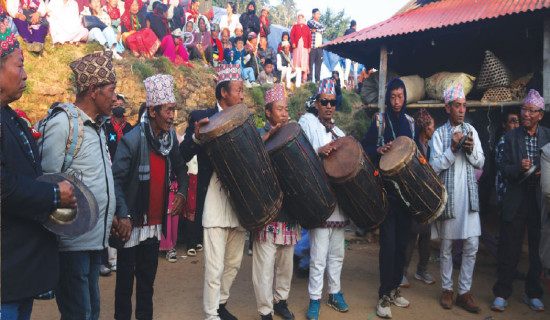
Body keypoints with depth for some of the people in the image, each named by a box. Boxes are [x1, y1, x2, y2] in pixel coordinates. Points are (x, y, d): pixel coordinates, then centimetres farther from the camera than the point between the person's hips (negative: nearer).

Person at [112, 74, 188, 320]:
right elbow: (116, 179, -19)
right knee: (125, 279, 9)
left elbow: (180, 167, 14)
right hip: (132, 224, -5)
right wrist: (123, 215, -26)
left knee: (148, 276, 17)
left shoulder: (170, 136, 2)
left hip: (156, 222, 6)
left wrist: (181, 192, -3)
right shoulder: (132, 140, -18)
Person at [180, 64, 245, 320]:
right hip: (215, 204, -5)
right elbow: (183, 155, -9)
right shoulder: (201, 118, -3)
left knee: (233, 264, 18)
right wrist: (196, 136, -25)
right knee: (215, 268, -2)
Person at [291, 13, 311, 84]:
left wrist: (309, 46, 1)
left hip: (304, 47, 1)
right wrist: (293, 43, -12)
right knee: (296, 61, -6)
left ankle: (304, 78, -3)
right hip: (297, 46, -1)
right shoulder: (295, 26, 15)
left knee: (304, 61, -4)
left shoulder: (306, 27, 16)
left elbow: (309, 37, 10)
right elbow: (291, 35, 3)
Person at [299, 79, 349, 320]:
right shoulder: (308, 123, -1)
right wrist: (318, 151, -25)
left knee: (337, 253, 16)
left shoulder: (339, 132, 18)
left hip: (339, 198, 6)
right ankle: (314, 300, 13)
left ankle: (334, 293, 32)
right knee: (318, 256, -3)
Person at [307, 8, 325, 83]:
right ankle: (309, 79, -3)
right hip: (312, 46, -6)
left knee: (319, 64, 4)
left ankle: (317, 80, 8)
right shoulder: (310, 21, 3)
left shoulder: (320, 22, 22)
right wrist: (320, 28, 5)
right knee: (311, 63, -6)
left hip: (319, 46, 6)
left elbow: (324, 30, 6)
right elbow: (316, 25, -13)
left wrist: (316, 30, -6)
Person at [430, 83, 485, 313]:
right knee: (446, 247, 7)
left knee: (471, 246, 2)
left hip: (469, 196, 3)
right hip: (448, 196, -2)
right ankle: (447, 289, 22)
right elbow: (434, 167, -8)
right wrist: (453, 148, -17)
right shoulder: (440, 133, 0)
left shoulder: (471, 130, 9)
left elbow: (481, 163, 9)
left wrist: (471, 150, -10)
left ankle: (464, 292, 15)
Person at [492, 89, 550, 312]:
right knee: (509, 249, 3)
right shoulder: (511, 137, 3)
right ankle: (502, 294, 16)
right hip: (516, 200, -1)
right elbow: (504, 168, 0)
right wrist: (519, 168, -19)